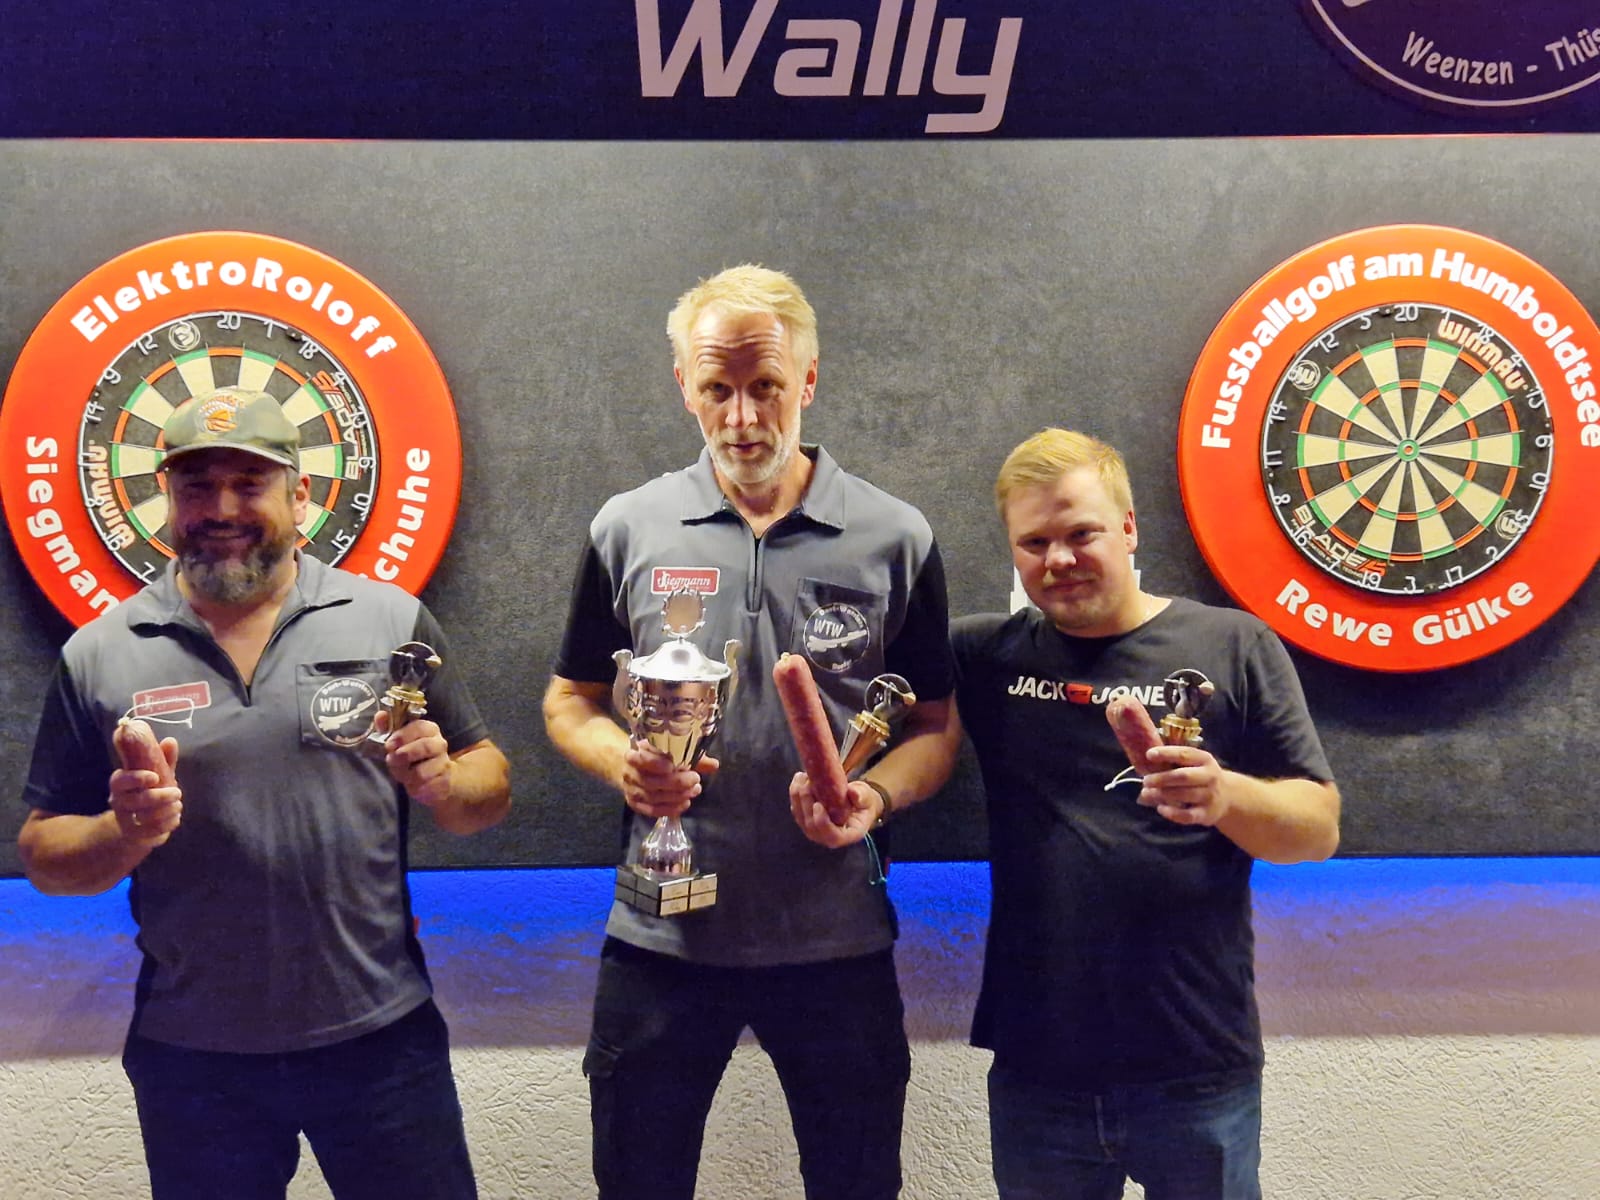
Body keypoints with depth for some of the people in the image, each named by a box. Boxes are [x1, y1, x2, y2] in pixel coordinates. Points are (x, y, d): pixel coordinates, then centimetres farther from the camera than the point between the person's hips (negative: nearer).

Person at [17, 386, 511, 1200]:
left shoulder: (391, 619, -2)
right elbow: (42, 852, 4)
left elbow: (487, 788, 4)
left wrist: (443, 783, -17)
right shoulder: (99, 657, 0)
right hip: (190, 1058, 1)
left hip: (381, 1038, 0)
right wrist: (123, 833, -16)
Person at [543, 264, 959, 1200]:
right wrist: (624, 764, -13)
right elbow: (572, 701, 8)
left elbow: (933, 725, 4)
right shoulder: (628, 529, 1)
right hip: (662, 939, 1)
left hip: (836, 940, 0)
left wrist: (876, 795, -17)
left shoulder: (895, 540, -2)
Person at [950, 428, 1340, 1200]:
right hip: (1035, 1073, 2)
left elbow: (1319, 827, -1)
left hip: (1198, 1073, -1)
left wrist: (1227, 797, -23)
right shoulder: (990, 656, 4)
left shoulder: (1232, 647, -2)